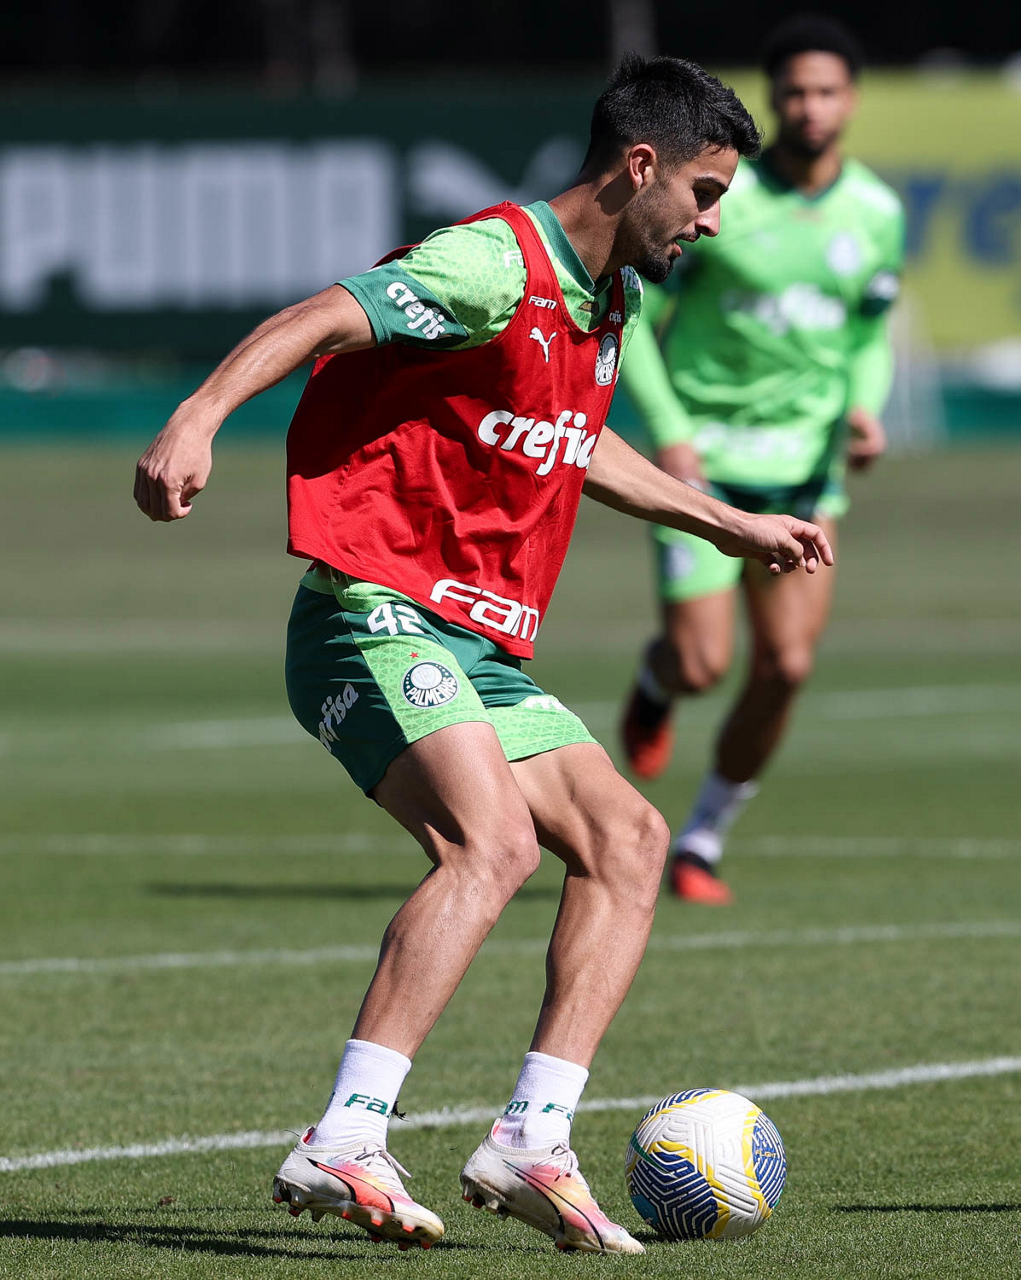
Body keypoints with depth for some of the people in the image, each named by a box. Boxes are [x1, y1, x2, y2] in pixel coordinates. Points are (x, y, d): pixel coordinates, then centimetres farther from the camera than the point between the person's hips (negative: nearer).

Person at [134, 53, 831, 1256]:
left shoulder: (606, 302, 17)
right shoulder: (498, 264, -13)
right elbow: (322, 318, -26)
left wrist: (731, 525, 41)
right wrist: (199, 415, -42)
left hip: (483, 655, 10)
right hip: (376, 617, -10)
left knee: (627, 840, -1)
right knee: (493, 841, -28)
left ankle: (531, 1142, -6)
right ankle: (342, 1146, -32)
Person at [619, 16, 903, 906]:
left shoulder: (876, 214, 2)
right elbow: (627, 315, -6)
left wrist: (865, 410, -5)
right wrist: (668, 431, -16)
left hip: (805, 464, 3)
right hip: (703, 456, -3)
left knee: (786, 668, -6)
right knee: (701, 665, -10)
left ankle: (703, 841, 13)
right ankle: (656, 680, 30)